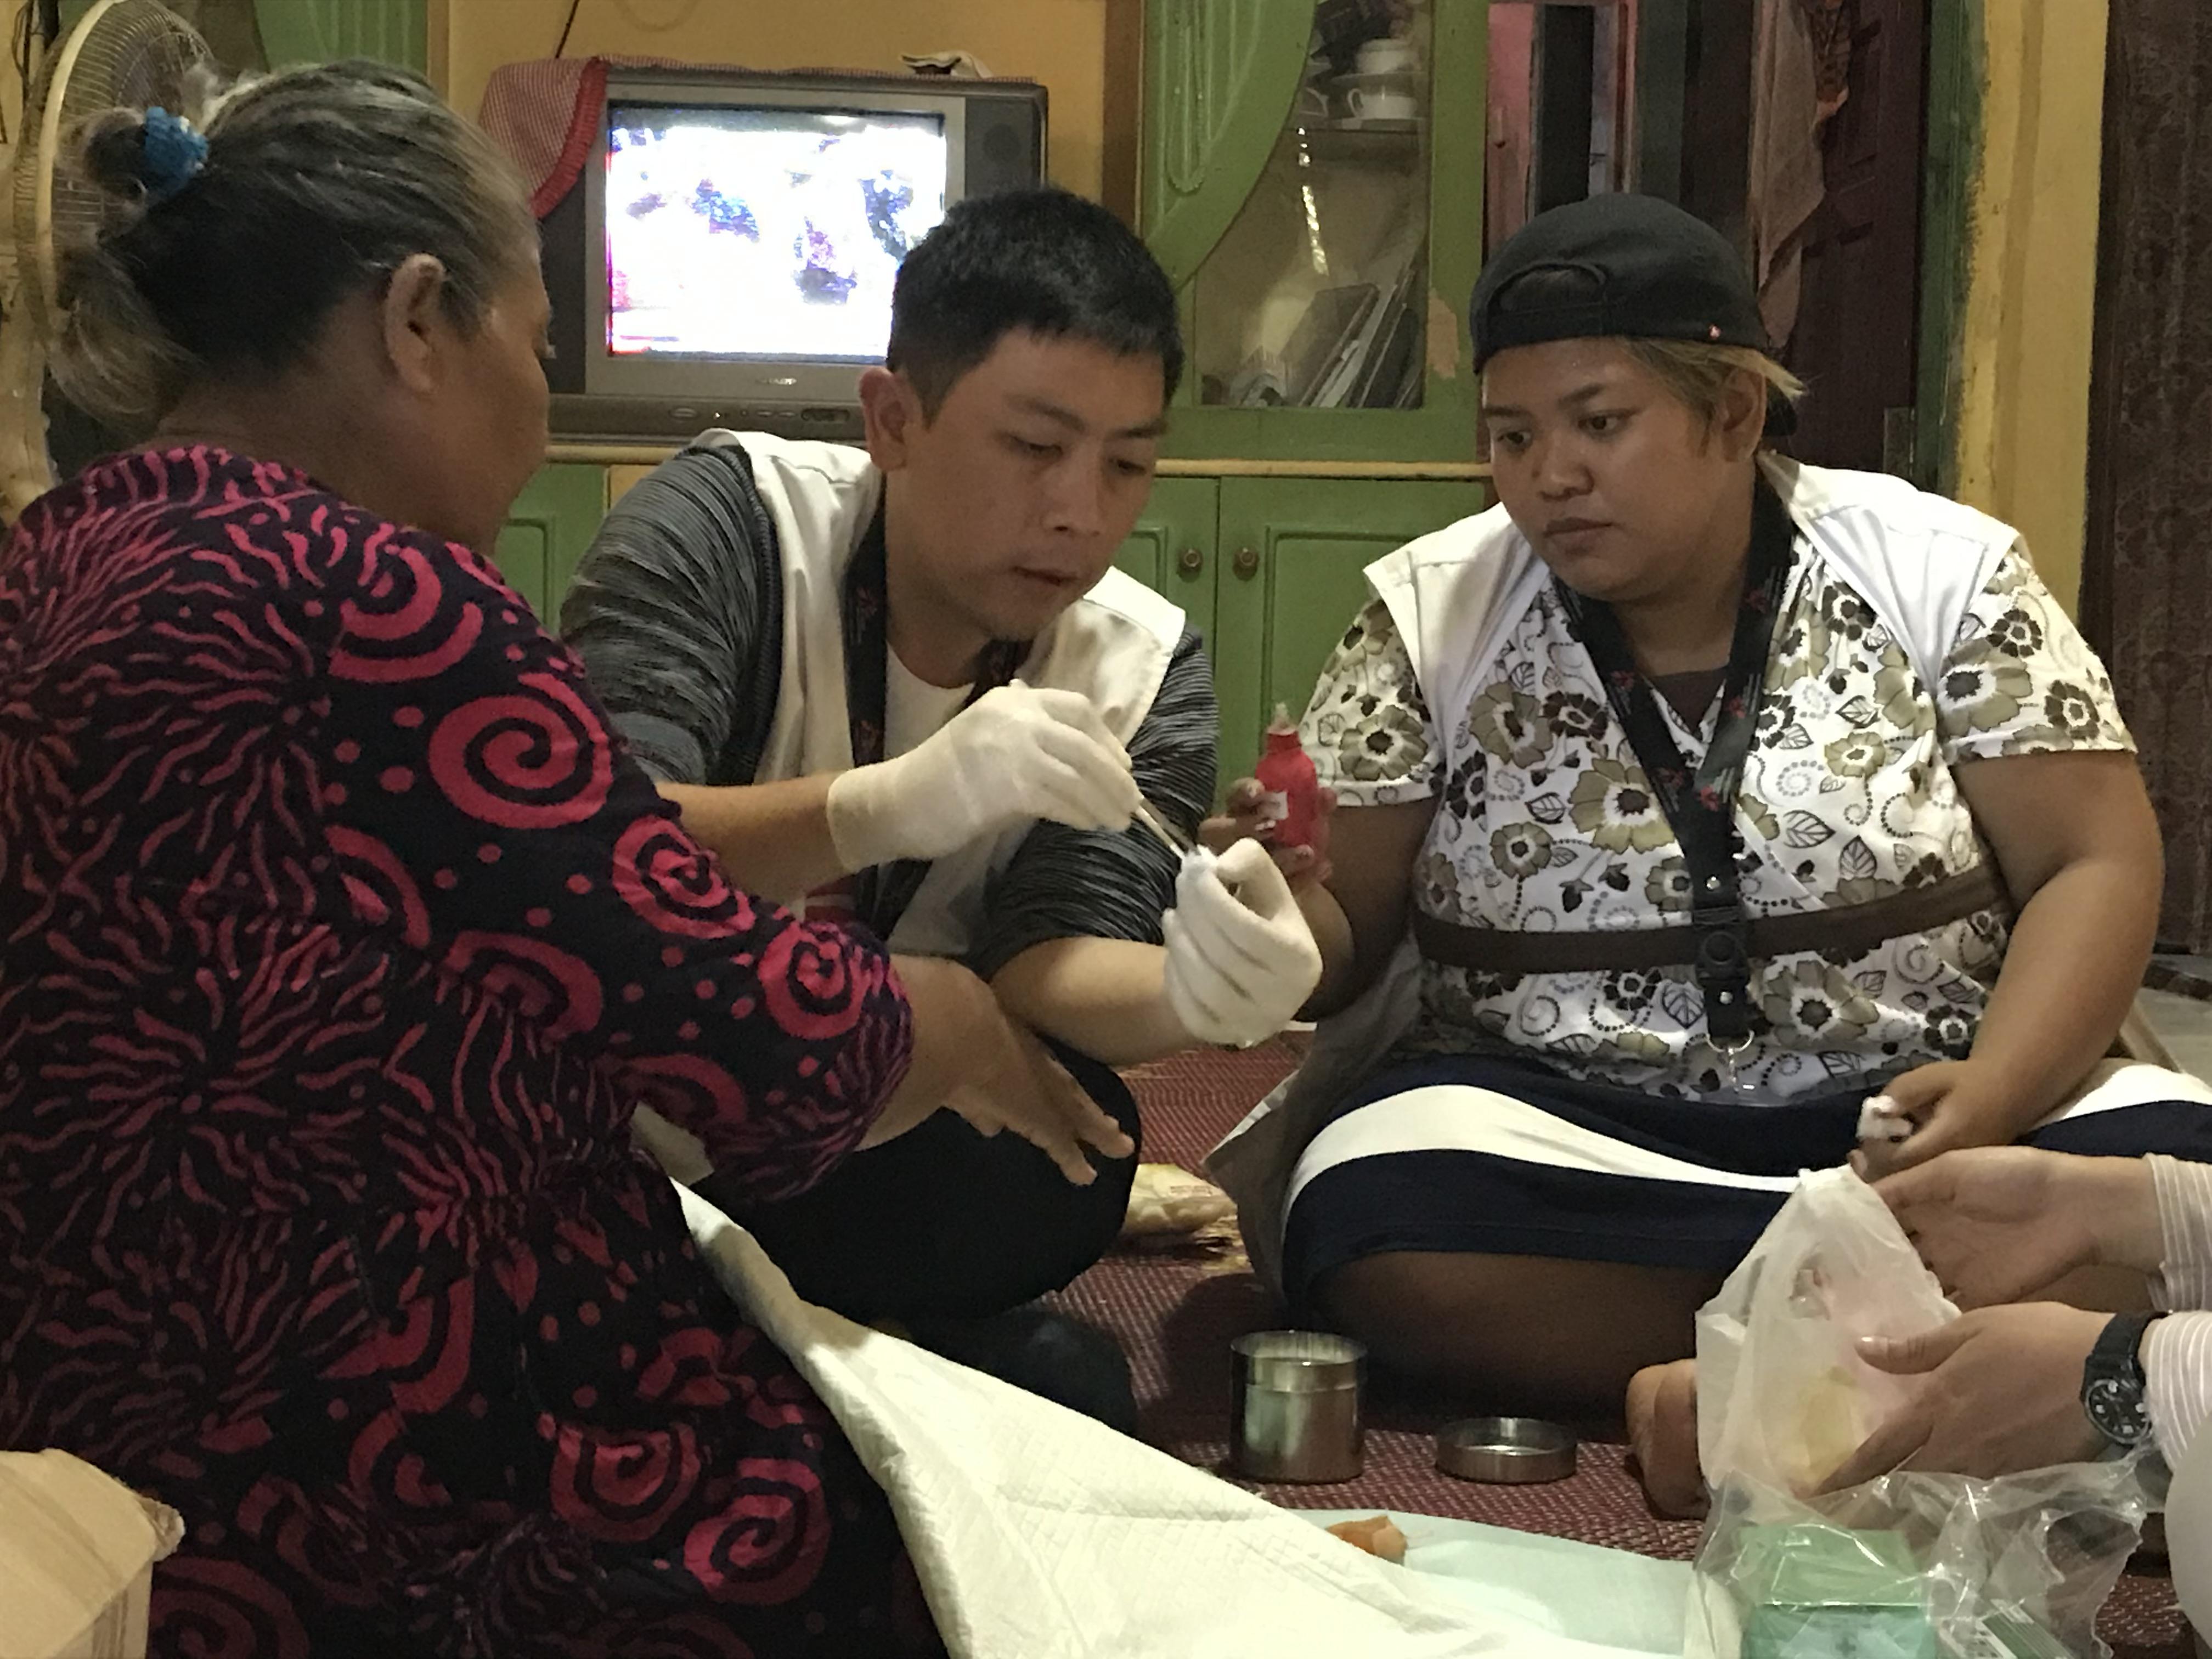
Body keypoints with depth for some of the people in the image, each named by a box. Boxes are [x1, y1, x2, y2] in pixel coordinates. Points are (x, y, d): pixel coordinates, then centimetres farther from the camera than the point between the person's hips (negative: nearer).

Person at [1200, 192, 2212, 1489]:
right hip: (1545, 1114, 1)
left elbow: (2098, 865, -2)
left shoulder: (1941, 569, 1)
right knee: (1373, 1223, -32)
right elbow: (1347, 944, 4)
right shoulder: (1433, 615, 2)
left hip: (1902, 1112, 0)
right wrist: (1283, 910, -21)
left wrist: (1990, 1097, -20)